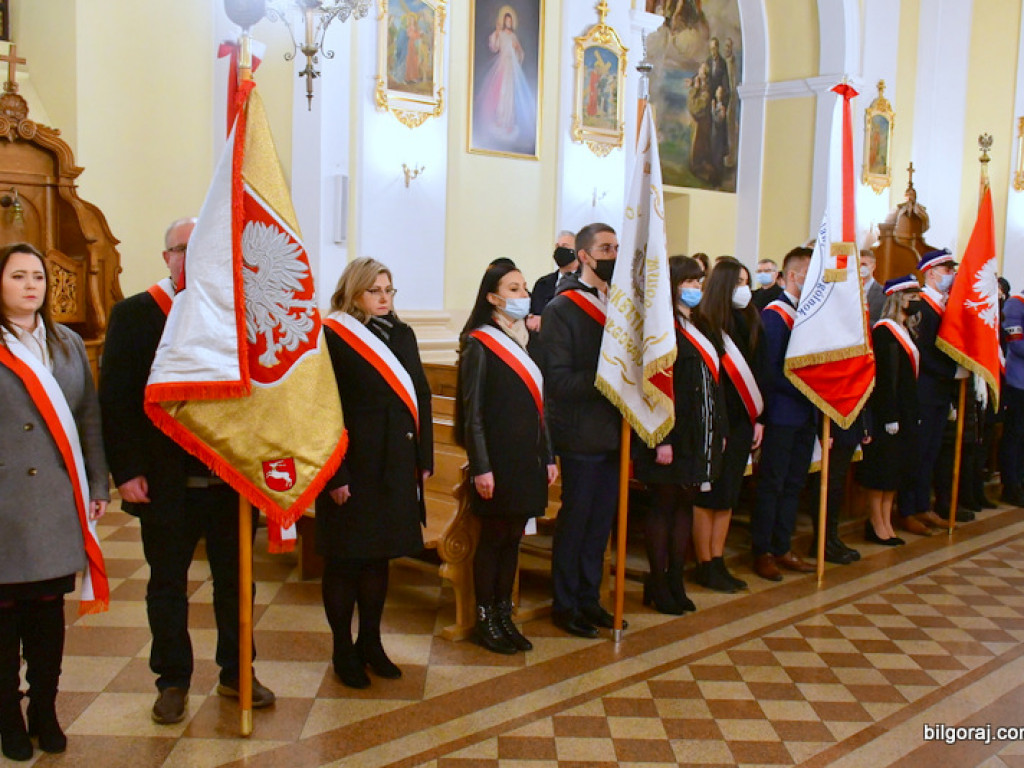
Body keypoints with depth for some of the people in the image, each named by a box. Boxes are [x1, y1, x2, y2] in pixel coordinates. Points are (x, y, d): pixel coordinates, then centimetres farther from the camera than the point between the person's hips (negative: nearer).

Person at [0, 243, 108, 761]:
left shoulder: (68, 344, 12)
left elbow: (89, 418, 13)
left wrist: (97, 486, 10)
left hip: (57, 505, 3)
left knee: (49, 613, 10)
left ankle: (44, 712, 24)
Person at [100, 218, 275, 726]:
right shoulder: (134, 315, -2)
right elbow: (115, 399, -5)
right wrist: (126, 470, -11)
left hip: (232, 479, 2)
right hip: (165, 484, -1)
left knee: (234, 581, 15)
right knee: (167, 587, 13)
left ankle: (235, 672, 31)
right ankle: (172, 680, 30)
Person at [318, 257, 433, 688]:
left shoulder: (402, 334, 9)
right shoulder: (331, 338, -9)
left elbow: (421, 396, 12)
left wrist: (424, 457, 7)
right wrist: (334, 474, -16)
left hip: (395, 467, 5)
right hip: (351, 467, -5)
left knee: (379, 556, 14)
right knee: (345, 560, 6)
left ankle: (370, 642, 29)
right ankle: (343, 649, 21)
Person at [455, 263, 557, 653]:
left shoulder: (529, 340, 11)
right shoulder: (479, 344, -8)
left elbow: (538, 404, 14)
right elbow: (472, 411, -11)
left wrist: (548, 455, 11)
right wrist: (481, 467, -15)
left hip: (528, 456, 6)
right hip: (497, 457, -6)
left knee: (513, 538, 12)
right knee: (493, 538, 3)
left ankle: (504, 615, 22)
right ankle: (485, 620, 16)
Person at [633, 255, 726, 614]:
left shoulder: (700, 326, 15)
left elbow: (713, 380, 17)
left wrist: (719, 430, 13)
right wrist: (662, 439, -22)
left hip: (700, 433, 8)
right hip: (672, 434, -8)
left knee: (685, 504, 12)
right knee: (664, 505, 2)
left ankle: (675, 580, 21)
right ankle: (657, 582, 13)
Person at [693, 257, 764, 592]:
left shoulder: (749, 323, 8)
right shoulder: (706, 326, -13)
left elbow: (757, 373, 11)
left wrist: (759, 418, 7)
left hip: (742, 422, 7)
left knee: (727, 495, 13)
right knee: (709, 495, 2)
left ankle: (717, 563, 22)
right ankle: (705, 567, 13)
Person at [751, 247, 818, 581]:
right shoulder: (774, 314, -10)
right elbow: (769, 369, -16)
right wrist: (804, 391, -17)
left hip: (805, 415, 8)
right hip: (782, 413, -7)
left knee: (794, 484, 12)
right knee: (772, 484, 0)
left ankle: (782, 548, 22)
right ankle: (762, 552, 10)